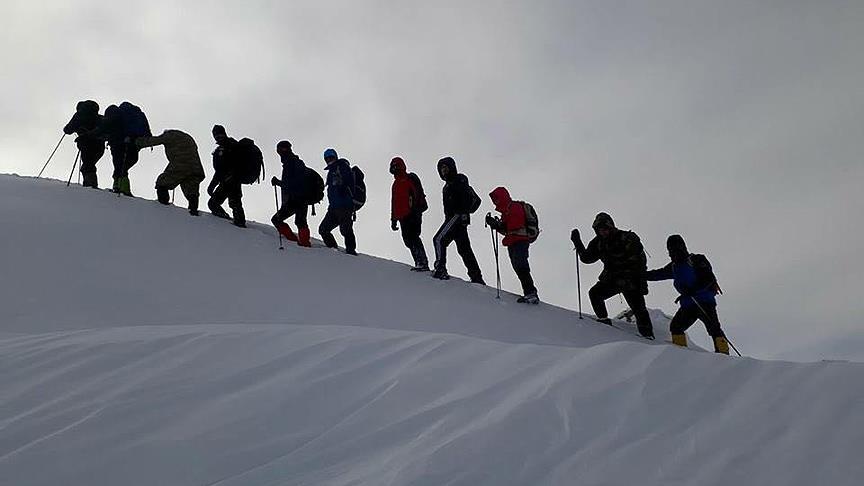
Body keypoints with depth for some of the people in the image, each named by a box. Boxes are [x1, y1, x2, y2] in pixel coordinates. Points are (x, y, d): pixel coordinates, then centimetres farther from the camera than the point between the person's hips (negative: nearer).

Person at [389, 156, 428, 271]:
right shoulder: (395, 184, 24)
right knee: (407, 240, 1)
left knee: (413, 237, -16)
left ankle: (423, 263, -16)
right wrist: (393, 219, 24)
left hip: (413, 214, -8)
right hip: (403, 217, 8)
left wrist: (416, 210, -22)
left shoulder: (411, 179, 0)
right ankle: (419, 262, 5)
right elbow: (394, 203, 28)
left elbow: (418, 195, -11)